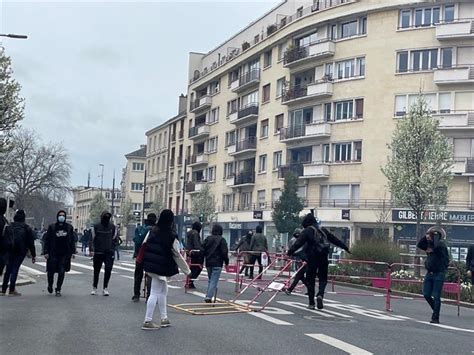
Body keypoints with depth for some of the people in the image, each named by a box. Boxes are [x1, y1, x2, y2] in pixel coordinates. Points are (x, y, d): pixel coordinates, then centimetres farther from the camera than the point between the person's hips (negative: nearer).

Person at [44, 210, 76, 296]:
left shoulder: (69, 227, 7)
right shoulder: (52, 227, 1)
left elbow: (72, 240, 11)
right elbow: (47, 240, 1)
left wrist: (73, 251, 5)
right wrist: (46, 252, -5)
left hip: (65, 254, 1)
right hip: (53, 254, -1)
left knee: (62, 272, 0)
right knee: (51, 271, 2)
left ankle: (58, 289, 11)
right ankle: (50, 285, 30)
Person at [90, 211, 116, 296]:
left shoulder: (112, 227, 6)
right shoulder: (96, 227, 2)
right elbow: (92, 239, 6)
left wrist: (112, 248, 9)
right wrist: (92, 250, -1)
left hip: (109, 253, 1)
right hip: (98, 253, 0)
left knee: (108, 270, -10)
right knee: (96, 271, 9)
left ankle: (105, 288, 1)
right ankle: (94, 288, 23)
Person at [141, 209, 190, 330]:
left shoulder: (152, 231, 4)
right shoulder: (172, 236, -15)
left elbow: (144, 246, 10)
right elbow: (177, 256, -9)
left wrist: (144, 263, 23)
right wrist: (187, 270, 1)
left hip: (151, 265, 7)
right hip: (161, 268, -7)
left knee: (163, 291, 19)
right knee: (155, 293, -3)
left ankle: (164, 319, 27)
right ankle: (147, 321, -2)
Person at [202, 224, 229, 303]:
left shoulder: (208, 239, 7)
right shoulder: (221, 240, -7)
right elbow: (224, 252, -10)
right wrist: (226, 262, 0)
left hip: (208, 263, 5)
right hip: (217, 263, -5)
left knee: (210, 280, 19)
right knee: (214, 281, -5)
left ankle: (208, 296, 17)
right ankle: (209, 297, -15)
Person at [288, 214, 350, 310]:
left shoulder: (307, 231, -1)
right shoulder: (323, 230, 15)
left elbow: (299, 242, -13)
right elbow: (335, 239, 24)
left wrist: (291, 251, -17)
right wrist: (345, 247, 34)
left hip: (312, 258, -4)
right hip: (324, 258, 4)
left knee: (310, 280, 6)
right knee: (323, 279, 13)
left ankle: (311, 303, 7)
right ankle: (320, 295, -14)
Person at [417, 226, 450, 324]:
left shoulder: (441, 244, -11)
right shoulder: (429, 244, 10)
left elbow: (437, 246, -32)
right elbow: (419, 245, 4)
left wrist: (436, 236, -16)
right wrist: (425, 237, -3)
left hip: (438, 274, -7)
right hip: (429, 273, 7)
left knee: (436, 297, -3)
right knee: (426, 295, 8)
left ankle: (435, 318, 3)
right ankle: (436, 310, 29)